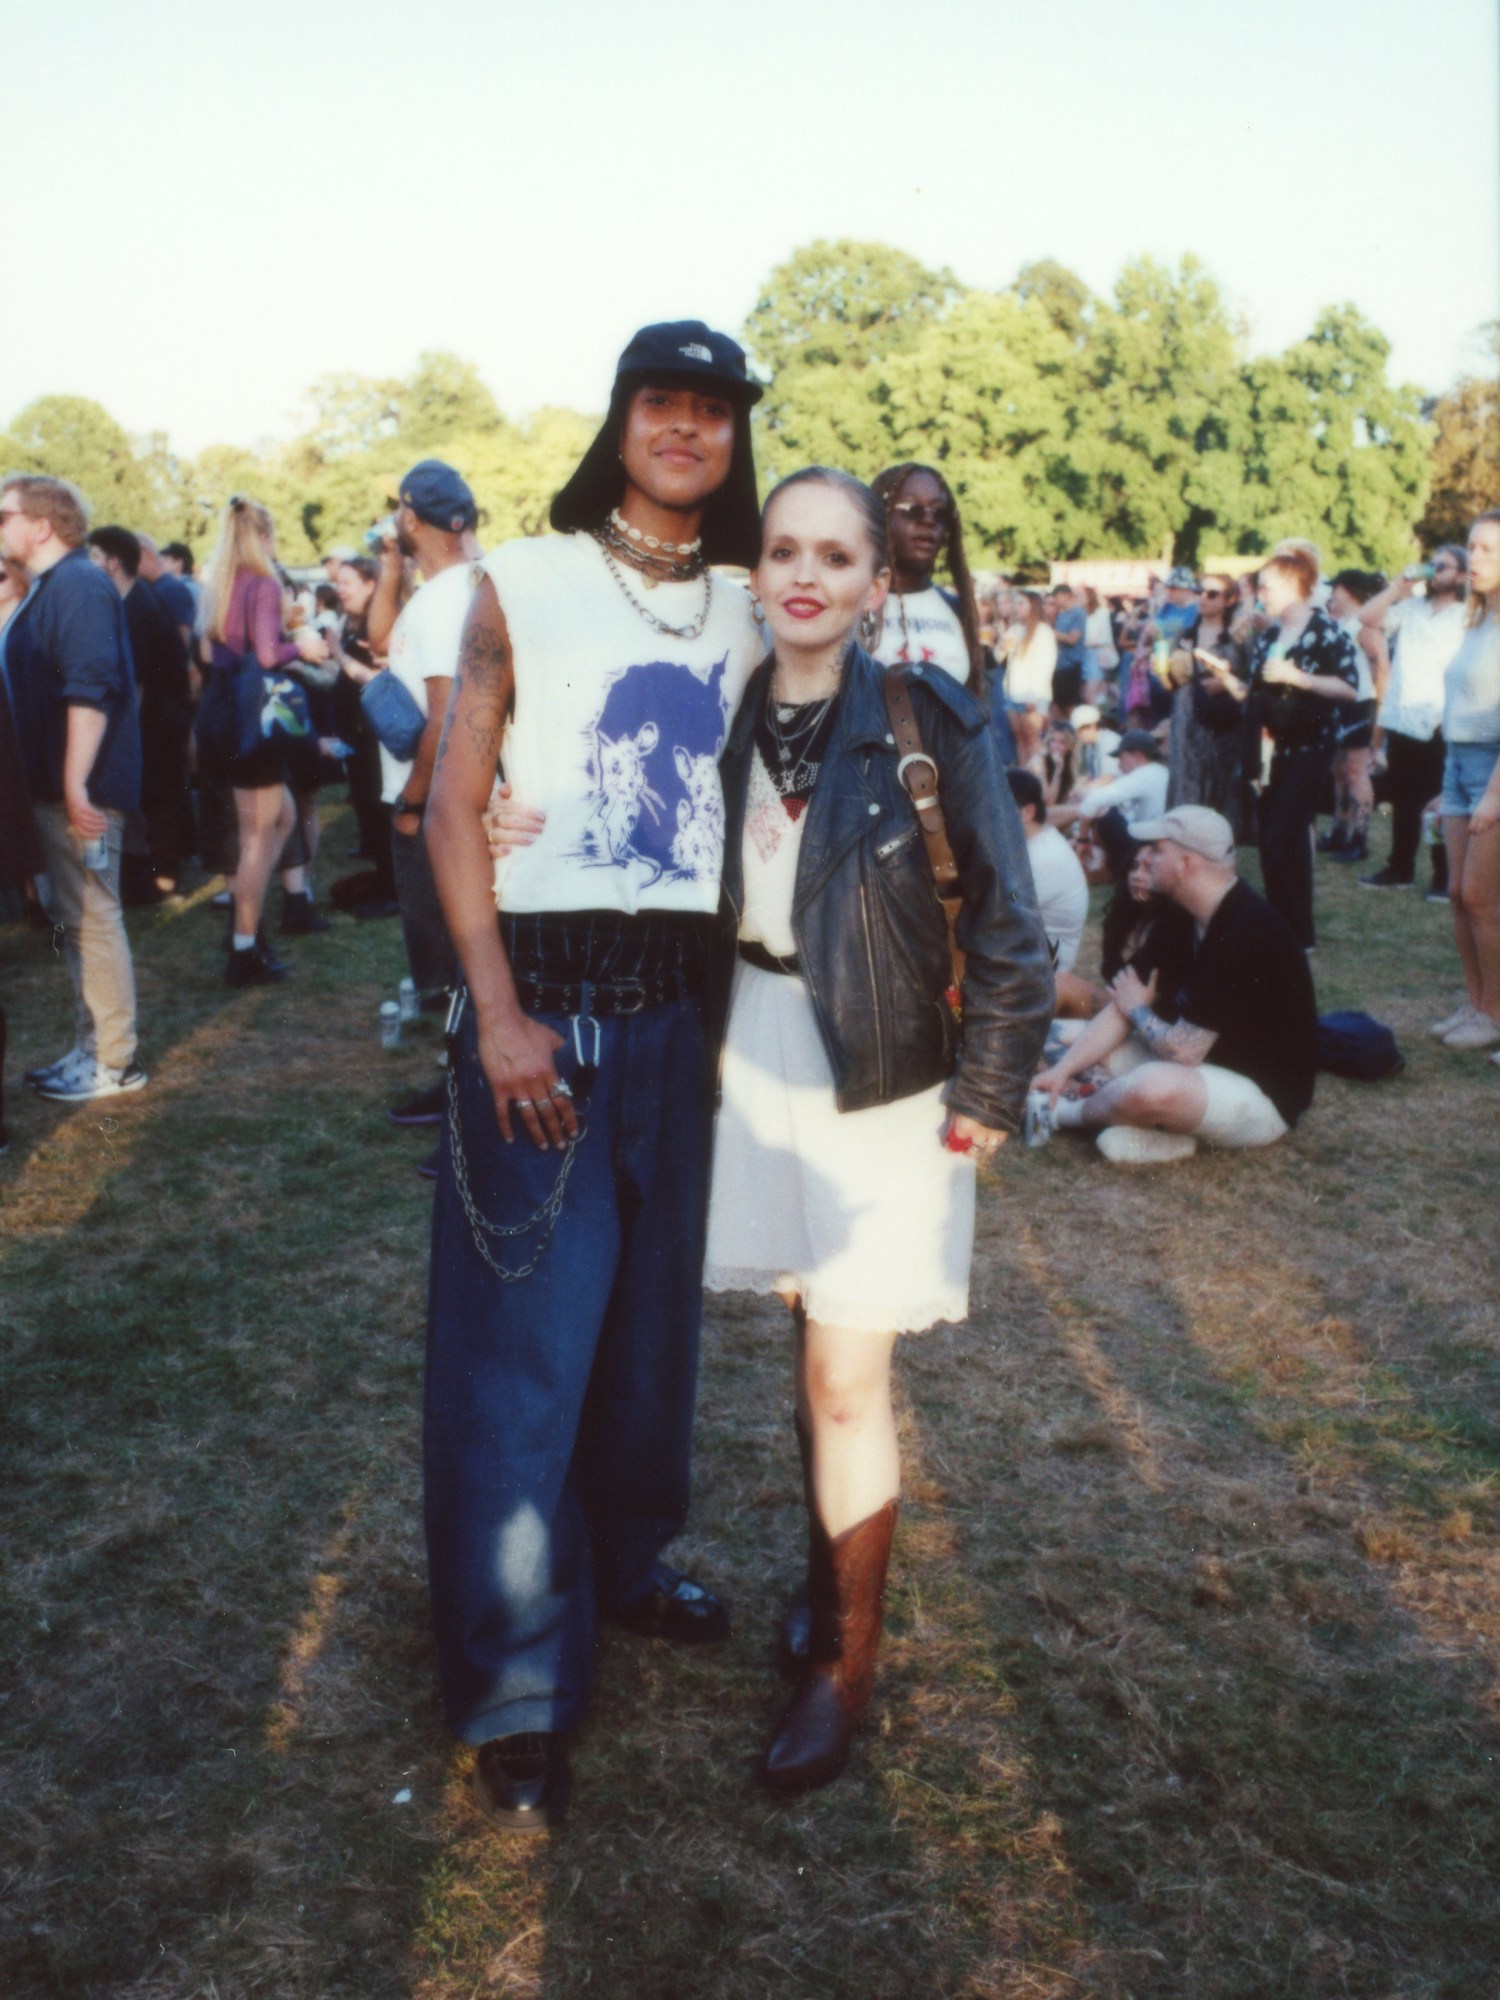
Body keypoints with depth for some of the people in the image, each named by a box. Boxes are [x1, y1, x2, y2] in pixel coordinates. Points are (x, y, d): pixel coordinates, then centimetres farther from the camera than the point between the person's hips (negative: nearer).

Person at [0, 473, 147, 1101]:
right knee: (76, 918, 14)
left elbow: (91, 689, -24)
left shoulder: (78, 585, -15)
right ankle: (90, 1047, 23)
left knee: (92, 918, -4)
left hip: (81, 789, -10)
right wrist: (60, 787, 18)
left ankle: (115, 1062, 3)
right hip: (57, 786, 10)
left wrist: (75, 784, -27)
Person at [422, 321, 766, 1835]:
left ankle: (626, 1556, 37)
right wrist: (497, 1012, -15)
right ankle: (516, 1687, 11)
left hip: (686, 995, 4)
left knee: (655, 1301, 15)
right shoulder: (524, 585, -2)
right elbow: (453, 804, -6)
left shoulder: (748, 616, 10)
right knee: (527, 1328, -2)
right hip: (543, 987, -4)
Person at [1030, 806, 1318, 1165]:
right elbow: (1122, 1009, 2)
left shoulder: (1246, 935, -28)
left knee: (1156, 1086, -37)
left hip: (1265, 1095, -9)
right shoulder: (1179, 920, 1)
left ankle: (1069, 1113, -5)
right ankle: (1166, 1129, -7)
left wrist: (1139, 1011, -7)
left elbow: (1182, 1050, -27)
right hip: (1206, 1059, 10)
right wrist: (1062, 1070, -11)